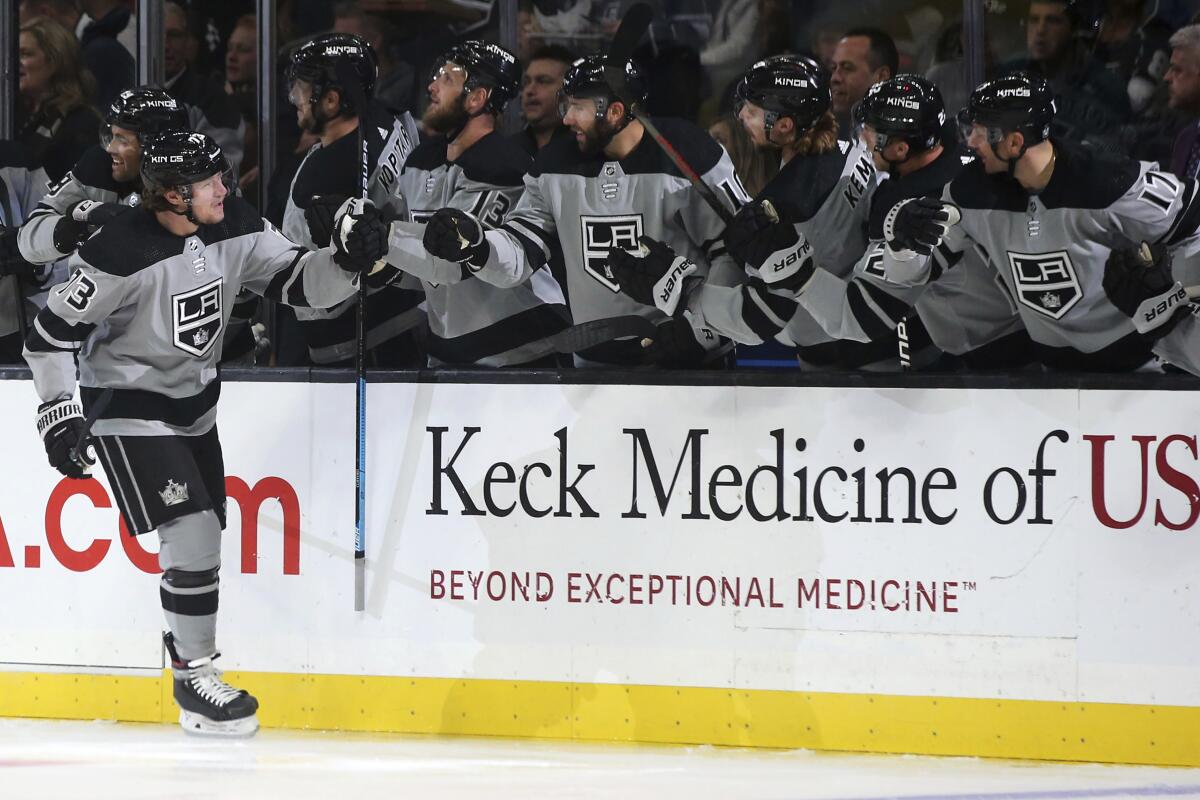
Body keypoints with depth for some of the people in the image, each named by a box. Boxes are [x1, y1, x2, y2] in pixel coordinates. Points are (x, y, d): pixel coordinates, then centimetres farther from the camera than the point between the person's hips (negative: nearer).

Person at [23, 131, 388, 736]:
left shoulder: (235, 227, -8)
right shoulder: (123, 253, -26)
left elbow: (297, 281, -3)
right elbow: (53, 330, -18)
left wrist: (346, 261, -22)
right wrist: (56, 412, -20)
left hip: (195, 399, 7)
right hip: (128, 406, -7)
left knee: (208, 528, 12)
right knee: (193, 533, -15)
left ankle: (187, 638, 32)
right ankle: (193, 679, -3)